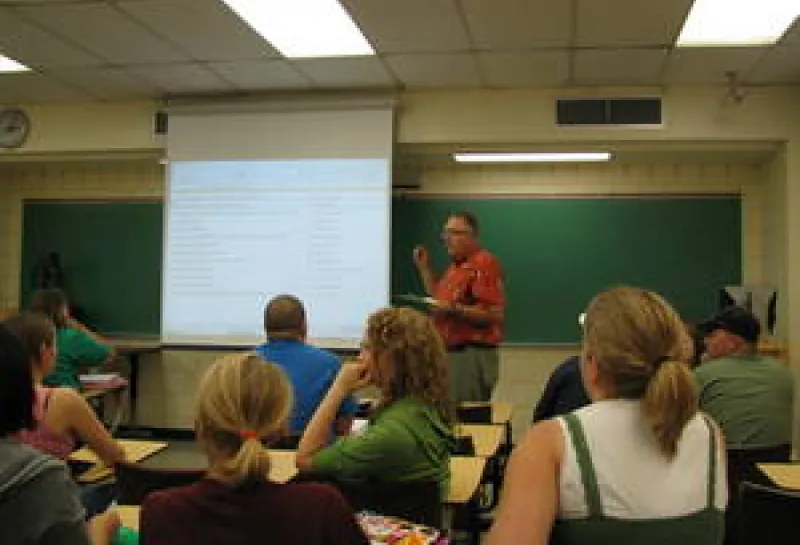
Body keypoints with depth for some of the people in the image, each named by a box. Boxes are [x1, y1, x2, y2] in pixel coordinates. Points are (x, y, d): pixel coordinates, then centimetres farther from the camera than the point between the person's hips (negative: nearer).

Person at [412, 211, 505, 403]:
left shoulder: (484, 264, -14)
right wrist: (424, 267, 18)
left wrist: (455, 309, -26)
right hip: (451, 353, 10)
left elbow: (494, 314, -20)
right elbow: (439, 297, 27)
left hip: (473, 356, -10)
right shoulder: (456, 266, 17)